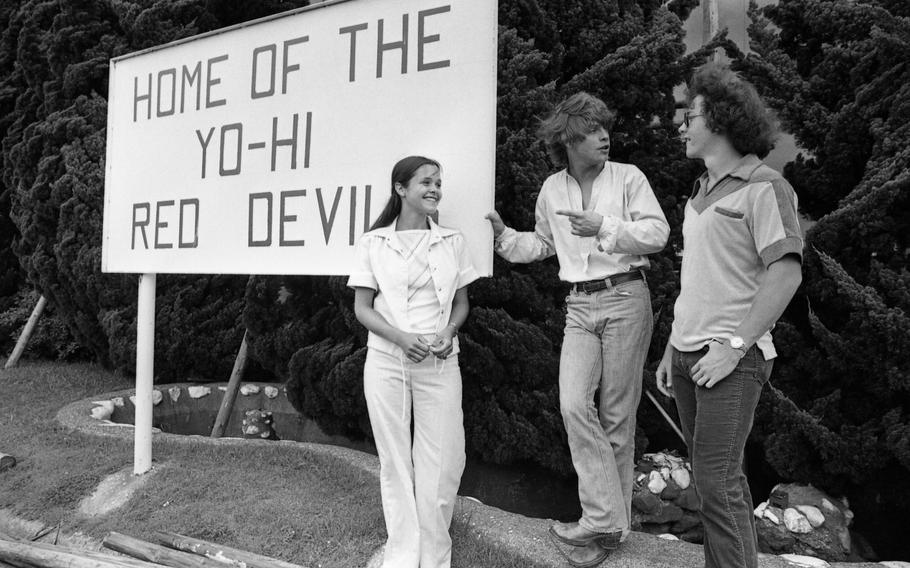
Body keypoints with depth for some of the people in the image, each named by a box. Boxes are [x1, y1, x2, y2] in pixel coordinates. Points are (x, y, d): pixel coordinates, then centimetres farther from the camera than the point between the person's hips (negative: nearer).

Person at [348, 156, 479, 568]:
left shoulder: (451, 241, 8)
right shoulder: (373, 243, 3)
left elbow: (461, 303, 14)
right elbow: (362, 308, 2)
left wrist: (447, 333, -7)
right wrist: (402, 338, -13)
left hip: (439, 362, 1)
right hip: (387, 360, -1)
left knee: (442, 462, -1)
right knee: (395, 461, 5)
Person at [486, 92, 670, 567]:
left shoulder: (628, 177, 0)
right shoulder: (551, 189, 12)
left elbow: (658, 232, -8)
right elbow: (544, 244, 24)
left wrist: (605, 227, -19)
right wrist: (504, 235, 9)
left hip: (625, 297, -4)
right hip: (579, 305, 4)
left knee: (616, 414, 1)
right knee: (574, 405, -12)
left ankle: (608, 521, 13)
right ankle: (605, 518, -5)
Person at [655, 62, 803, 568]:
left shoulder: (763, 187, -7)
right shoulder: (702, 190, 17)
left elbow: (786, 274, -15)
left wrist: (734, 346, -18)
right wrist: (672, 348, 17)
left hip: (732, 358, -8)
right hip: (688, 352, 8)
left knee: (718, 479, -8)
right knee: (710, 474, 12)